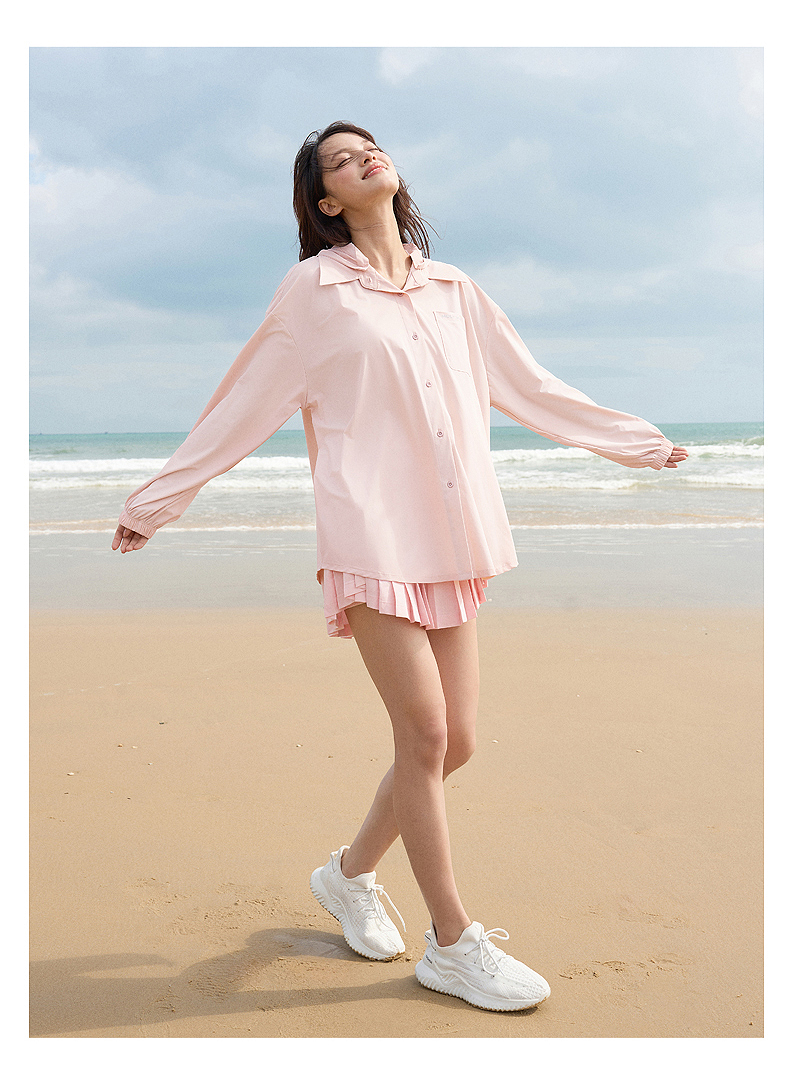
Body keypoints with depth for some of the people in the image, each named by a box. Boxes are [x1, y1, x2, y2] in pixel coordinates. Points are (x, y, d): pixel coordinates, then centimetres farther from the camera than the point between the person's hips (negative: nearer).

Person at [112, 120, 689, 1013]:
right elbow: (240, 408, 7)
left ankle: (350, 872, 28)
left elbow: (530, 390, 24)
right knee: (424, 735, -7)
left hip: (452, 539, 5)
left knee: (454, 741, 4)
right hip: (371, 532, -5)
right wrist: (153, 503, 9)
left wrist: (635, 442, 29)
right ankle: (452, 944, 7)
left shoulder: (453, 291, 16)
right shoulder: (315, 289, 3)